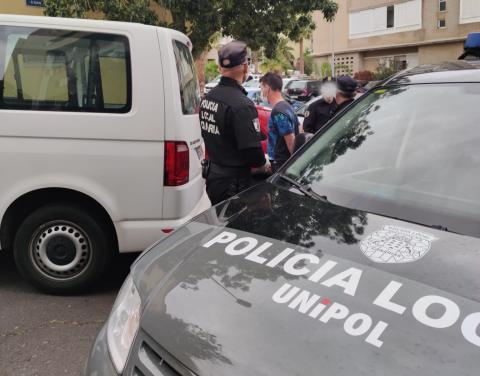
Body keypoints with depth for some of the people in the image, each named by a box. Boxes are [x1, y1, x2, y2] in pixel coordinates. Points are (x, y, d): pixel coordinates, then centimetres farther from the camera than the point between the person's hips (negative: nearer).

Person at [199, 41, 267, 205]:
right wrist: (264, 162, -4)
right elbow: (252, 152, -24)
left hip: (212, 178, 8)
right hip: (233, 182, -8)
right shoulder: (242, 105, -23)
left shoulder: (207, 98, 5)